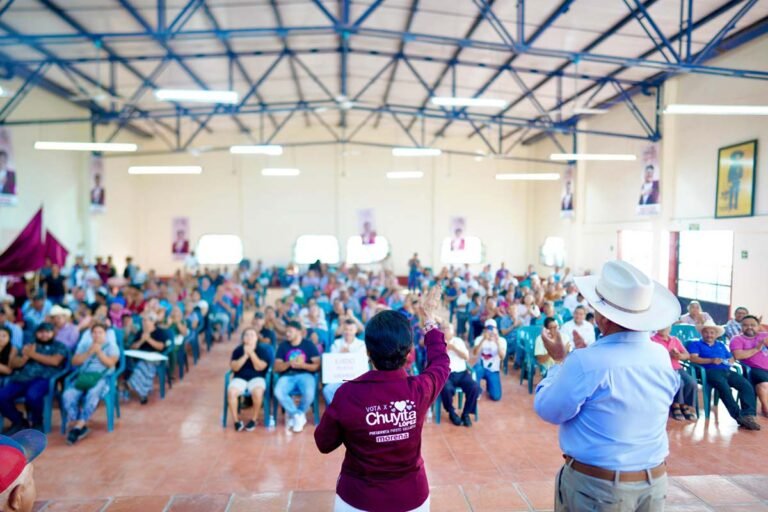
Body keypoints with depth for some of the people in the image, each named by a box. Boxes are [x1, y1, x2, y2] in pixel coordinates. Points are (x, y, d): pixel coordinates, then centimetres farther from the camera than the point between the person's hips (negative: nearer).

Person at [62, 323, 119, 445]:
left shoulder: (111, 345, 9)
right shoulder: (84, 344, 19)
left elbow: (111, 363, -4)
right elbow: (74, 362, 9)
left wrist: (99, 352, -10)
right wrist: (89, 352, -5)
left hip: (102, 377, -4)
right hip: (84, 376, 4)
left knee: (92, 394, -37)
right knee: (67, 395, -27)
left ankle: (78, 426, -30)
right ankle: (82, 426, -22)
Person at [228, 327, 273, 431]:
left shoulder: (262, 350, -1)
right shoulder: (238, 350, 4)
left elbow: (259, 367, -11)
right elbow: (235, 368, -7)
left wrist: (251, 353, -18)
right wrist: (245, 355, -16)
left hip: (257, 377, -2)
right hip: (240, 377, 2)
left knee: (257, 392, -35)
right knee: (231, 392, -30)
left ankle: (254, 419, -11)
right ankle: (236, 420, -12)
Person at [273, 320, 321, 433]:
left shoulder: (309, 344, 4)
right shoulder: (283, 346, 11)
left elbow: (317, 365, -2)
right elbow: (277, 367, 5)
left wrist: (302, 365, -17)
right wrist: (290, 363, -13)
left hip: (305, 375, -2)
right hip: (287, 376, 2)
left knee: (309, 394, -33)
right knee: (278, 393, -30)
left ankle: (293, 415, -1)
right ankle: (298, 416, -8)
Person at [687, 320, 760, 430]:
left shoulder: (721, 345, 34)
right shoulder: (695, 344, 16)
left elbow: (731, 358, 30)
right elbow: (693, 358, -1)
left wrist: (730, 362, 5)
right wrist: (711, 360, -12)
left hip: (726, 371, 6)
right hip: (711, 371, -5)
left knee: (747, 386, -22)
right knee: (725, 388, -34)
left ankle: (749, 415, -32)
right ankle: (739, 417, -35)